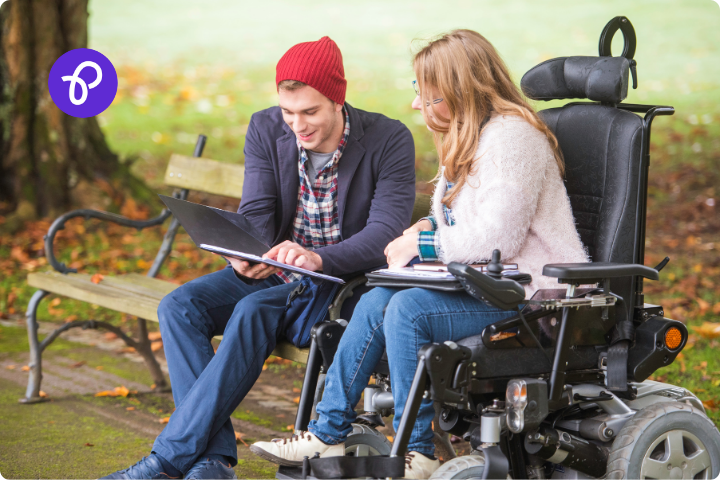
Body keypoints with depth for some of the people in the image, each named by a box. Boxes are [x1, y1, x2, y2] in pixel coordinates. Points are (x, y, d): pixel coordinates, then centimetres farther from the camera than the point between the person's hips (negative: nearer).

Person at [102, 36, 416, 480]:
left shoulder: (390, 141, -14)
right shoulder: (266, 130, -1)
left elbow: (388, 231, -22)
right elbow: (255, 214, -4)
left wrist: (317, 258, -40)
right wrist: (245, 257, -29)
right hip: (275, 272, 5)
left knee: (254, 311, -33)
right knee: (179, 306, -20)